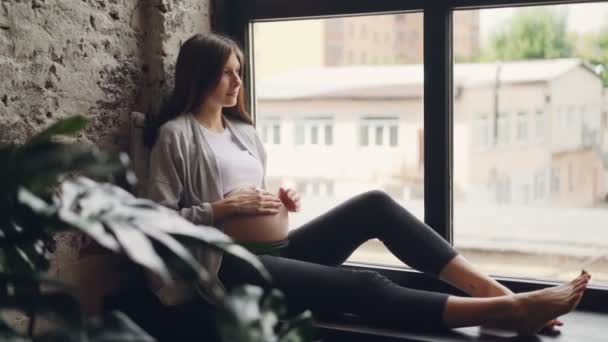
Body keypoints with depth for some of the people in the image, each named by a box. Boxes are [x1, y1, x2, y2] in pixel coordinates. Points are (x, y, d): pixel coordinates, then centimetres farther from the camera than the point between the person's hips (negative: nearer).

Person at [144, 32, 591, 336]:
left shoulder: (242, 128, 19)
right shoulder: (176, 134, -5)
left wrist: (280, 199, 7)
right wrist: (224, 207, -18)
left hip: (282, 249, 8)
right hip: (238, 266, -8)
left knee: (374, 205, -13)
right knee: (362, 287, -28)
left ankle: (495, 290, -21)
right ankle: (508, 311, -37)